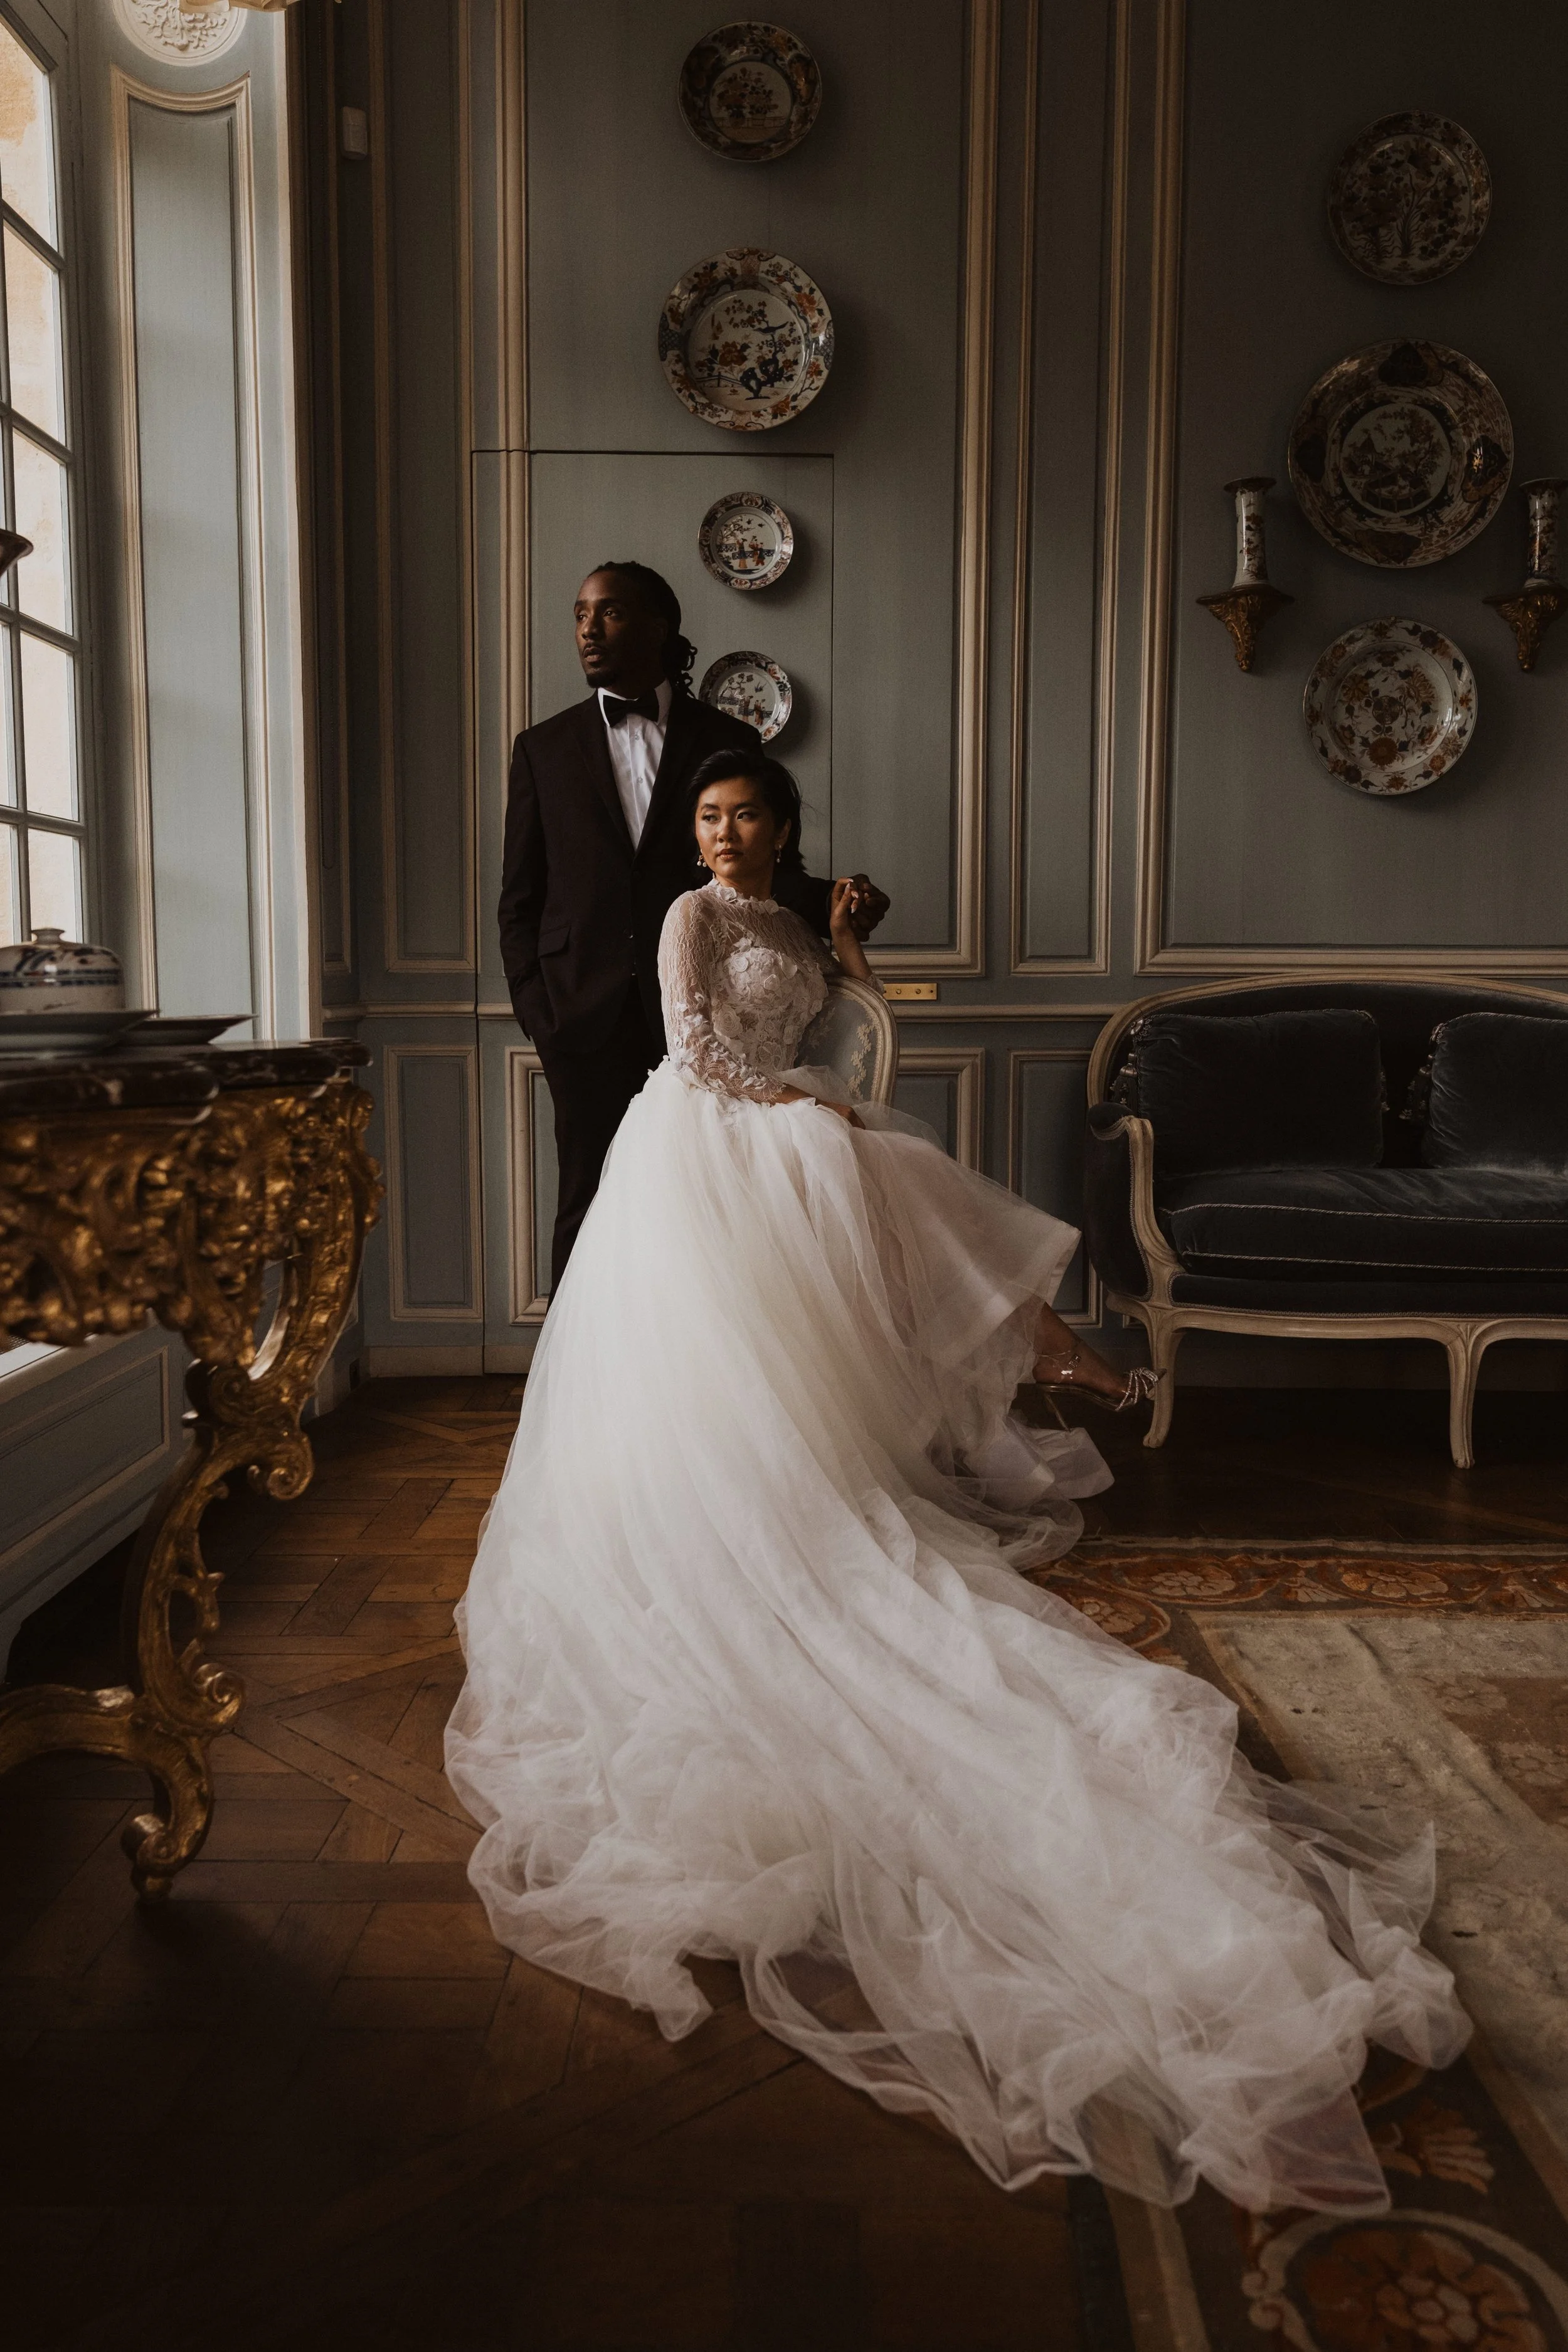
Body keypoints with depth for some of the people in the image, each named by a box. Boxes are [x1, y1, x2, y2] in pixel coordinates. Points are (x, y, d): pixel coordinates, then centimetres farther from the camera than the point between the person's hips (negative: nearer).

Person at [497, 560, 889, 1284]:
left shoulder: (728, 741, 9)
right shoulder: (544, 748, 11)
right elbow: (520, 901, 11)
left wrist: (832, 904, -10)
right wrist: (537, 1012, 1)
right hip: (587, 1021, 1)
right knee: (588, 1203, 4)